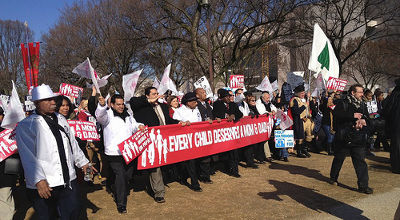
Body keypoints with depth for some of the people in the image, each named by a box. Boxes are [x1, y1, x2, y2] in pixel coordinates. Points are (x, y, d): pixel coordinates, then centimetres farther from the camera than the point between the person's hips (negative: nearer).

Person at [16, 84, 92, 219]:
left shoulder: (60, 119, 13)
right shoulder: (25, 125, -6)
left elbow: (72, 142, 22)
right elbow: (28, 156, -12)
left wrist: (82, 162, 26)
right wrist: (38, 180, -20)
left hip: (69, 181, 5)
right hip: (43, 185, -4)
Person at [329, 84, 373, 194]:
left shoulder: (363, 105, 13)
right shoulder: (342, 103, -5)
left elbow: (367, 118, 13)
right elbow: (337, 115, -19)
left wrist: (363, 120, -10)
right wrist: (353, 116, -23)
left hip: (359, 139, 4)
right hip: (343, 138, -4)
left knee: (361, 161, -2)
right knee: (338, 159, 12)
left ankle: (363, 185, 2)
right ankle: (333, 178, 33)